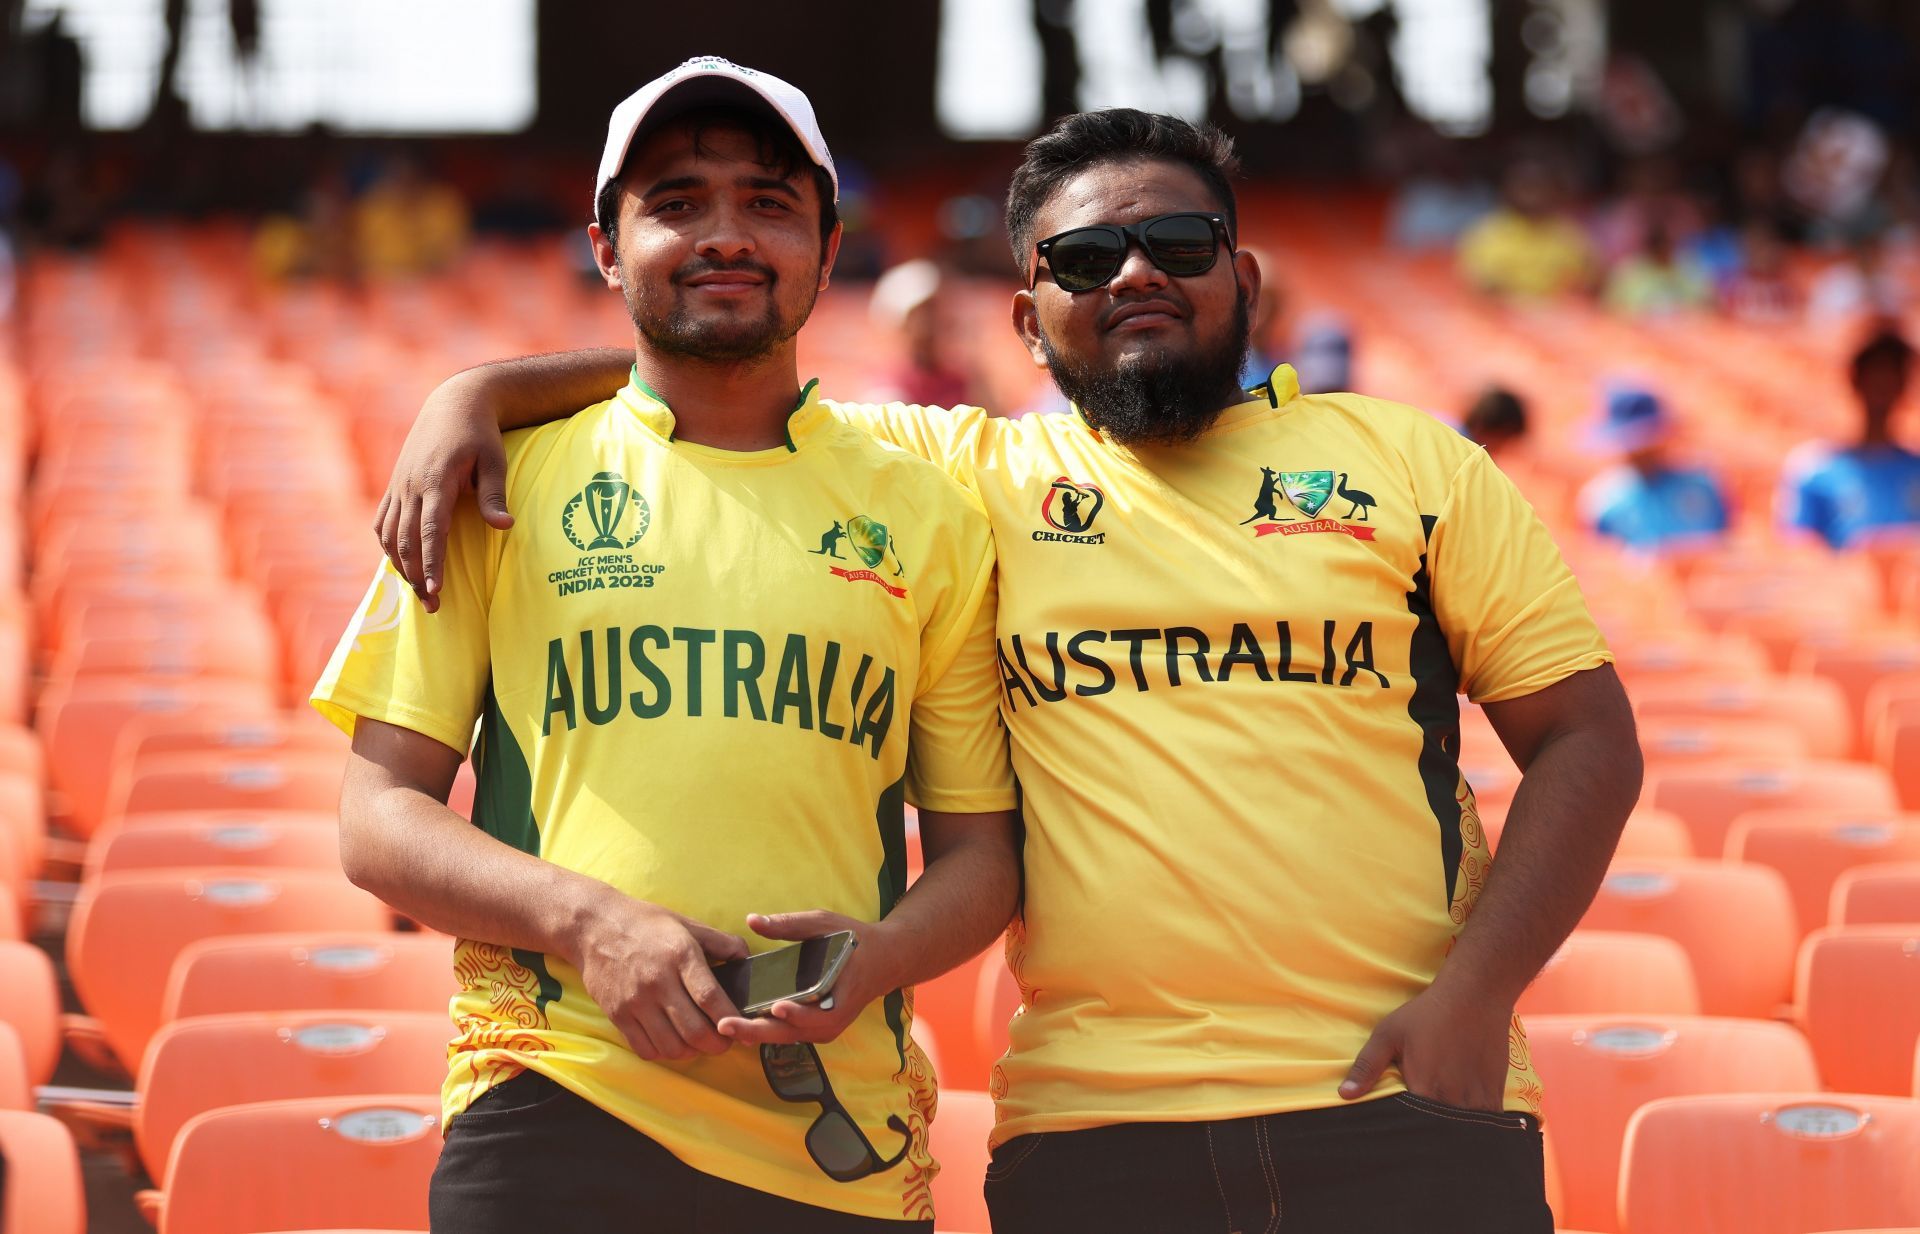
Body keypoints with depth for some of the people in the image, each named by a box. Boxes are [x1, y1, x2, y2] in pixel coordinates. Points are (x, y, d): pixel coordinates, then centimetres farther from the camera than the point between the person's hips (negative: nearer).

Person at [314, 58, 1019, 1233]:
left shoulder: (927, 516, 11)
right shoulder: (505, 482, 7)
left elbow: (980, 849, 13)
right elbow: (379, 816, 4)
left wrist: (876, 959, -9)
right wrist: (588, 921, -12)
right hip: (552, 1120, -1)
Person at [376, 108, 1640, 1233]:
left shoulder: (1409, 463, 10)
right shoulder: (964, 476, 11)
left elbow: (1587, 737, 8)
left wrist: (1474, 995, -4)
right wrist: (478, 391, -2)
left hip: (1405, 1106, 0)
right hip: (1095, 1129, 1)